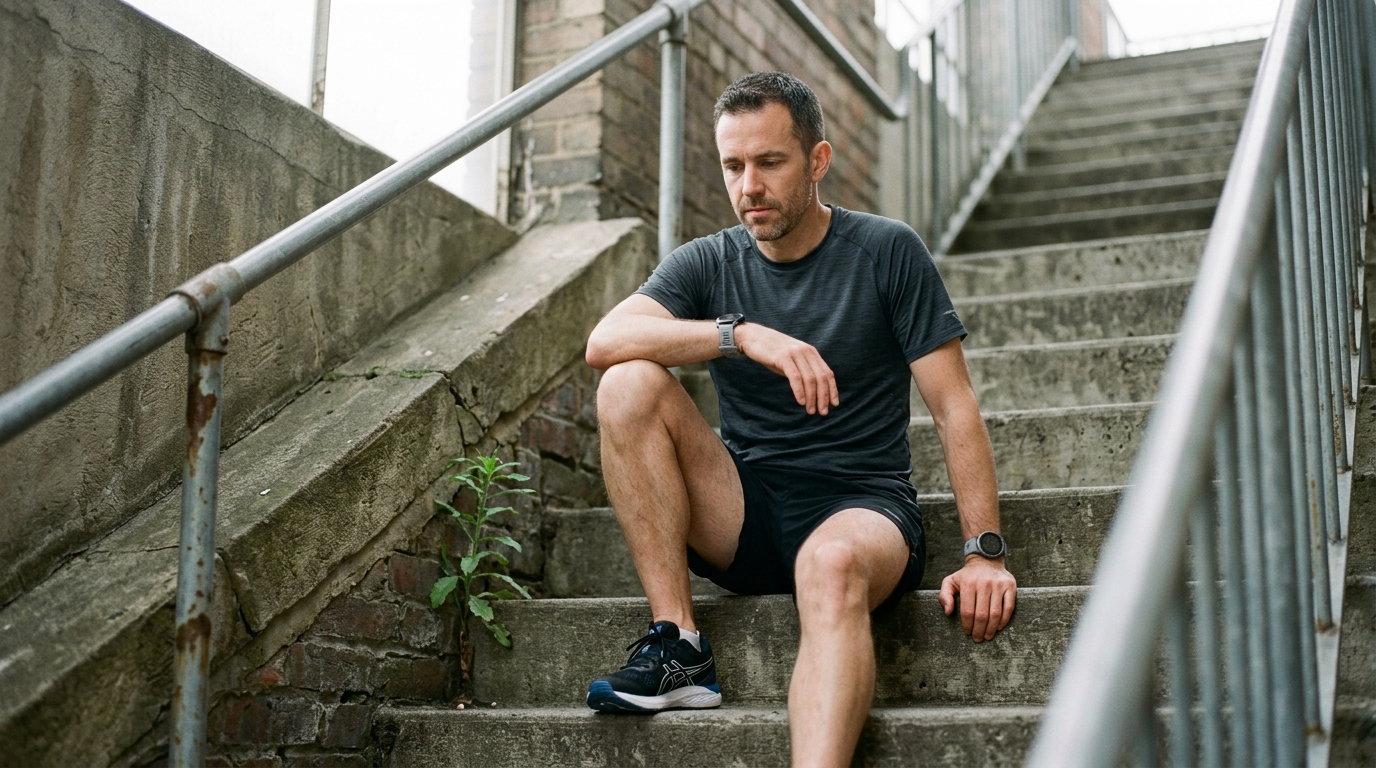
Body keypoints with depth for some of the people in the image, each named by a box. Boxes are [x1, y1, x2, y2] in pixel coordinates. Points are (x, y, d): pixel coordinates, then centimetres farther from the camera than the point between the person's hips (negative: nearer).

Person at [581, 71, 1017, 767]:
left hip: (861, 507, -3)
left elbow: (954, 408, -3)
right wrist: (744, 333, -26)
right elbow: (604, 342, -13)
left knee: (833, 564, -38)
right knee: (629, 386, -19)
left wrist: (984, 552, -14)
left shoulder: (887, 252, 1)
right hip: (742, 516, 3)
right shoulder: (706, 264, 6)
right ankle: (678, 649, -21)